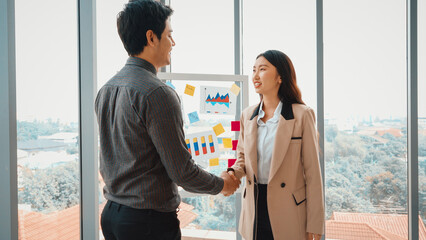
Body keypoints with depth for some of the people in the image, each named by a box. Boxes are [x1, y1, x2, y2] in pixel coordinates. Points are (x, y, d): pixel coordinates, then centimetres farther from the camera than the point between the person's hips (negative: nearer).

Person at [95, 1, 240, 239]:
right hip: (149, 219, -8)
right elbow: (181, 171, -19)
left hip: (111, 212, 8)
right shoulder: (157, 93, -21)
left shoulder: (106, 90, 6)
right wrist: (221, 184, -1)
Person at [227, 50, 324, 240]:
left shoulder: (302, 115, -10)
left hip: (288, 214, -4)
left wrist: (314, 225, -9)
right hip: (255, 209, 4)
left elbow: (312, 172, -9)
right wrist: (234, 172, -8)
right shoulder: (247, 115, 5)